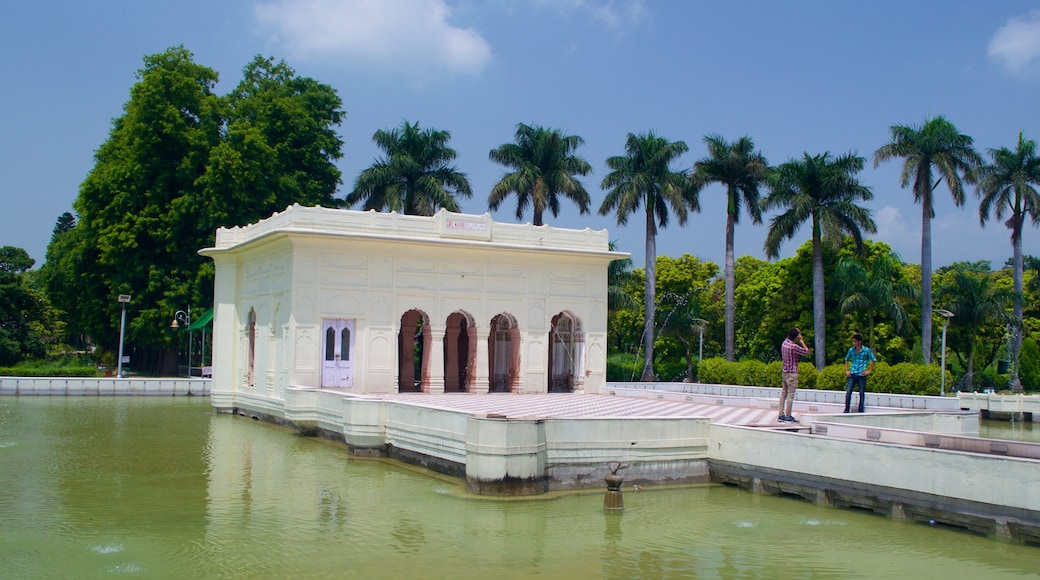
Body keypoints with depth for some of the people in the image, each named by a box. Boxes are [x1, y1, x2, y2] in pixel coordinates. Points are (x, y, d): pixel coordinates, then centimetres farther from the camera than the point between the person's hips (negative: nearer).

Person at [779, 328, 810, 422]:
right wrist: (802, 341, -2)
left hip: (785, 371, 8)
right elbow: (806, 351, -10)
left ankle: (781, 414, 11)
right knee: (790, 394, -4)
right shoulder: (794, 347, -19)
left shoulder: (784, 343, 4)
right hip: (792, 372, -8)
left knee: (783, 393, 10)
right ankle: (788, 416, -2)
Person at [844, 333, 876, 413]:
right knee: (848, 392, -6)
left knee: (861, 394, 4)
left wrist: (869, 371, -2)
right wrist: (846, 370, 11)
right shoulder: (851, 350, 4)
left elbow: (874, 360, 2)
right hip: (852, 374, 2)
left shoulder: (867, 350, -6)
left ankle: (861, 412, 12)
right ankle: (846, 411, 1)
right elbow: (846, 359, 20)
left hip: (862, 375, -2)